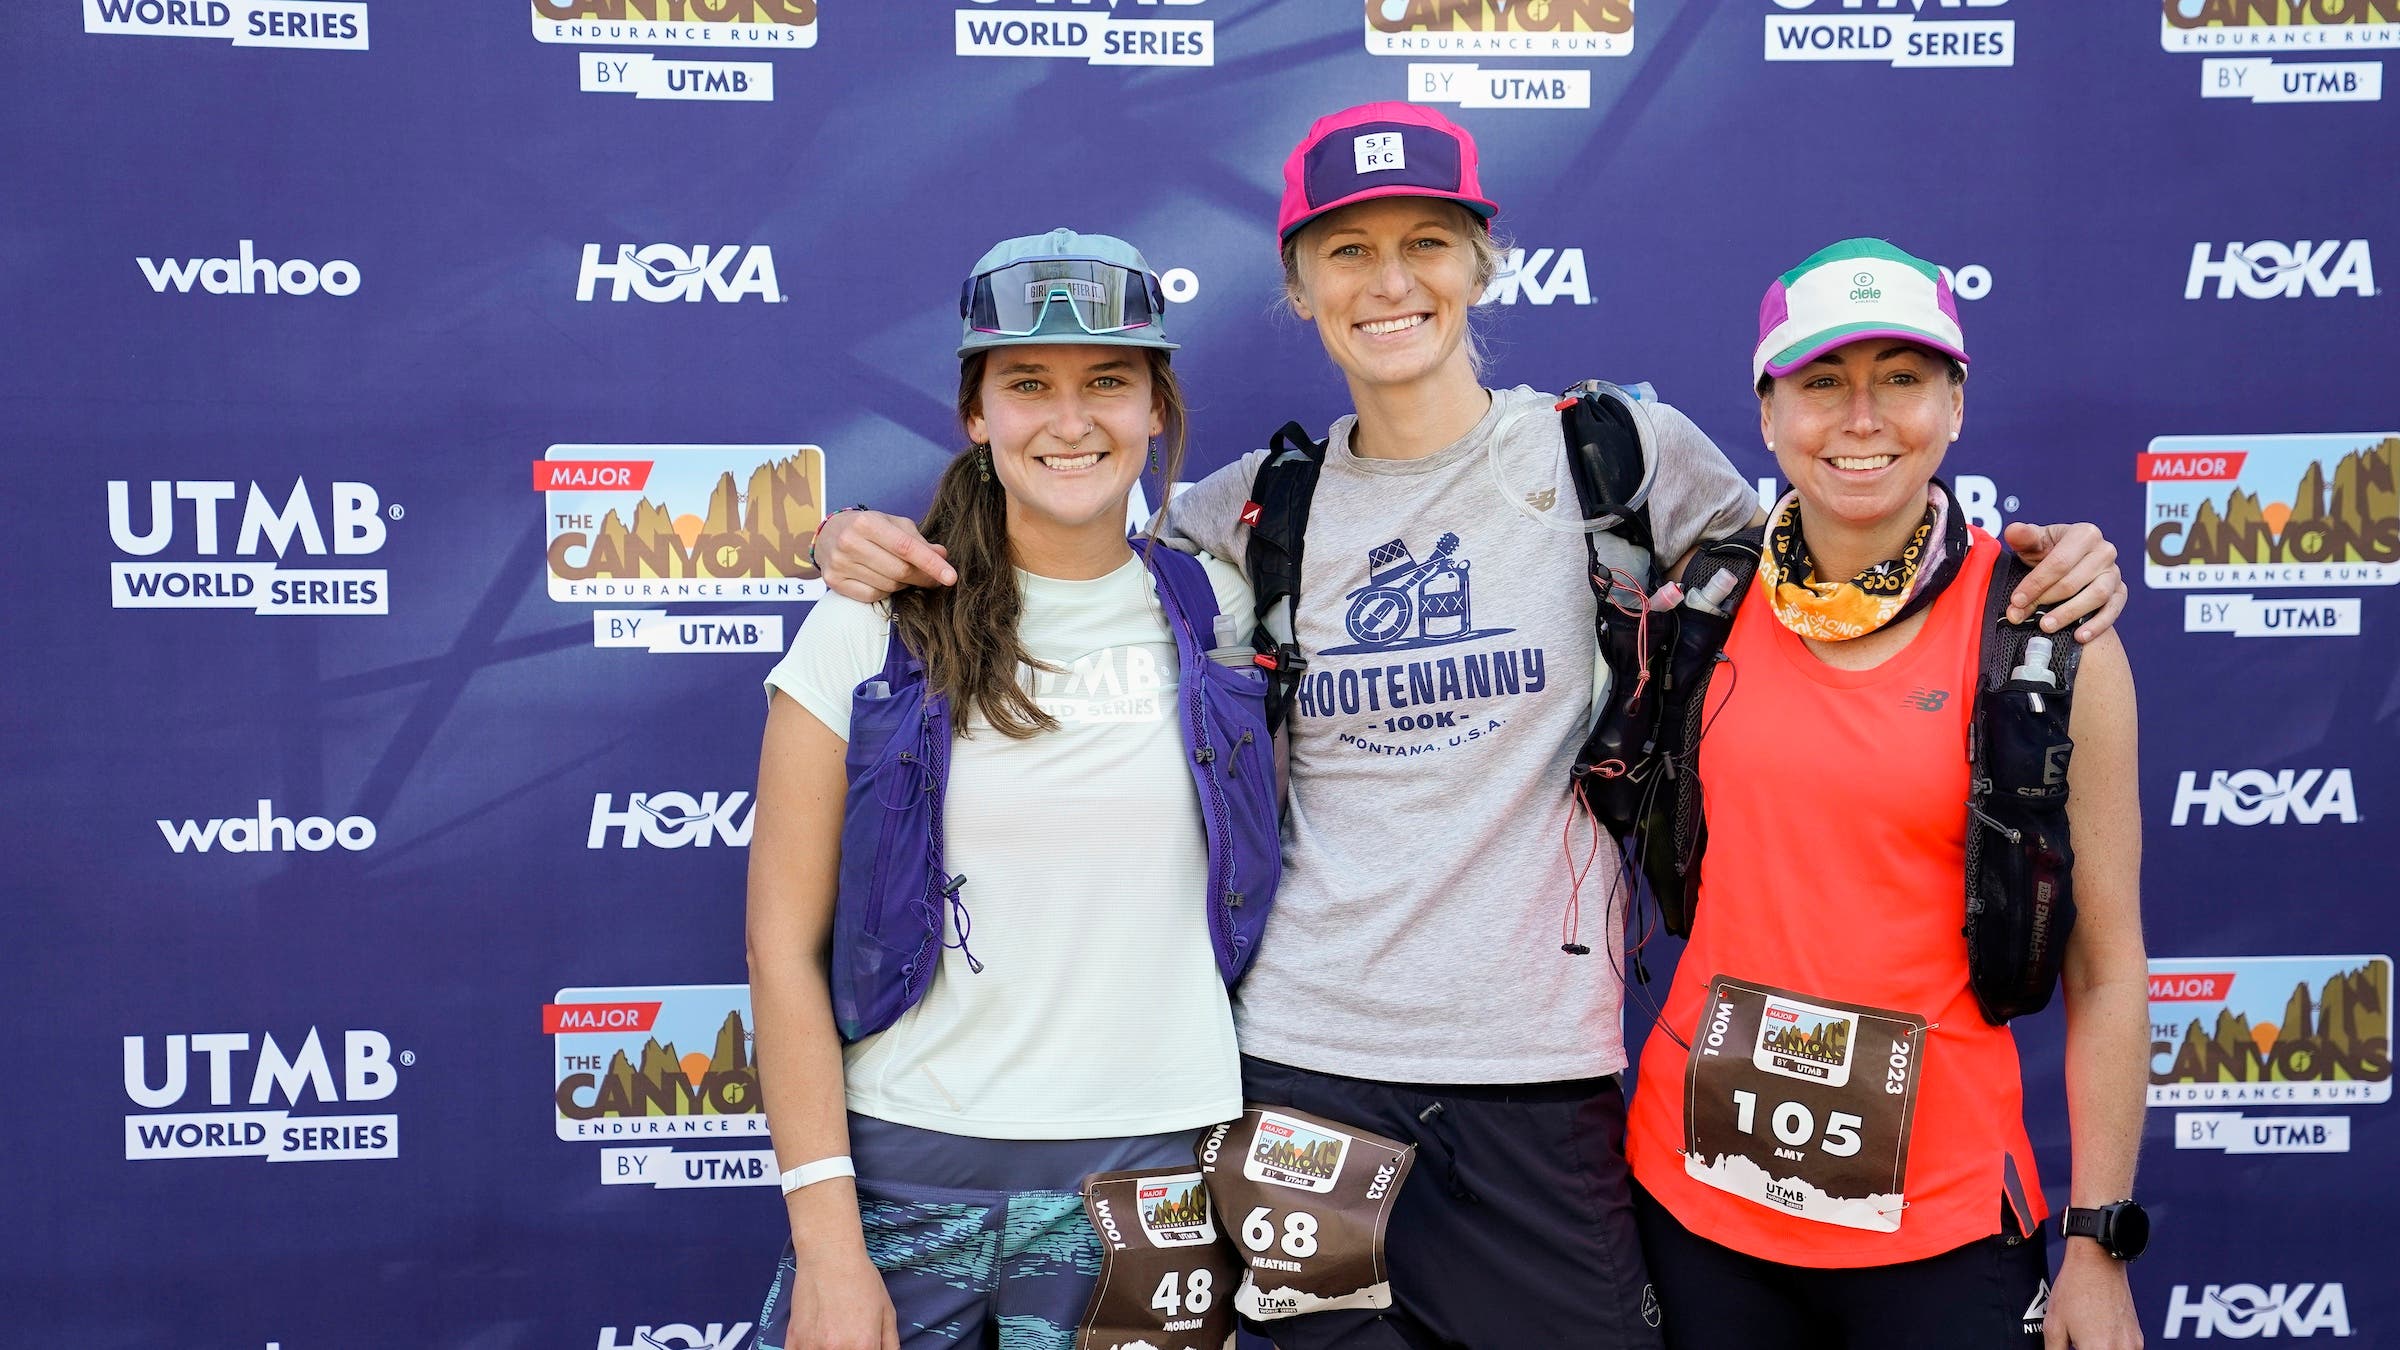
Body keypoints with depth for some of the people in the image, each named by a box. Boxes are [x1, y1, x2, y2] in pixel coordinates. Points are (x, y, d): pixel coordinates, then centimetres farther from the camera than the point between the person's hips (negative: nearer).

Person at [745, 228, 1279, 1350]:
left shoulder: (1219, 614, 1)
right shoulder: (872, 627, -4)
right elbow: (785, 945, -5)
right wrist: (826, 1240, -9)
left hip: (1154, 1167, 2)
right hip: (903, 1171, -1)